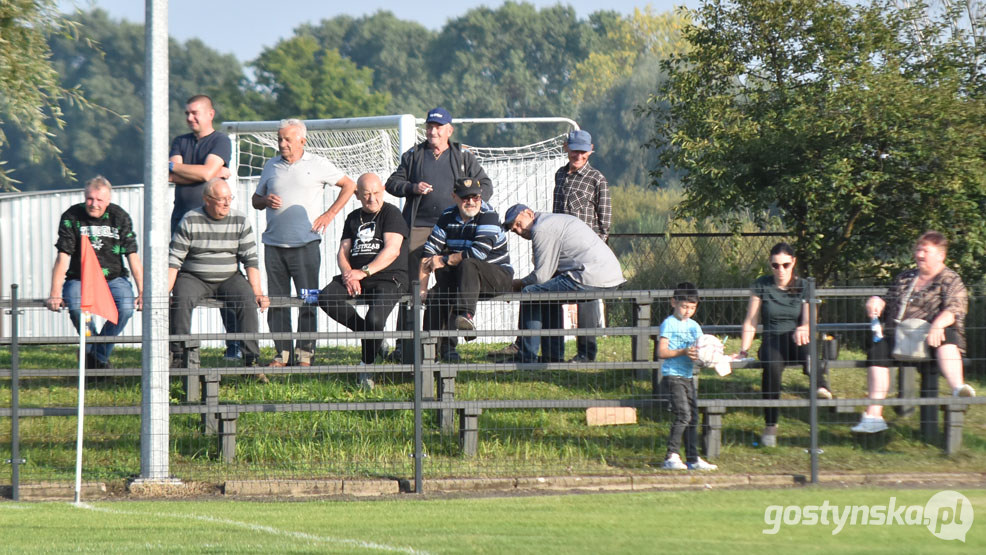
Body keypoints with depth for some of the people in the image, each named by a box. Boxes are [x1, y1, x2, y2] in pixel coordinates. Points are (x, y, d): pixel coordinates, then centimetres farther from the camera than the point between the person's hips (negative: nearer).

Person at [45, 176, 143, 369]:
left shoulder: (120, 217, -1)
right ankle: (91, 348, -6)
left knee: (126, 307, -29)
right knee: (76, 307, -34)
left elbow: (133, 257, -4)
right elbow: (62, 258, -11)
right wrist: (55, 293, -22)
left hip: (113, 279, 1)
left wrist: (142, 292, -15)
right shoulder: (71, 217, -6)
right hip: (79, 279, -1)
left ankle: (99, 357, -8)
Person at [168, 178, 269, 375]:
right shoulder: (190, 221, -3)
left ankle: (251, 359, -24)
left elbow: (251, 260, 3)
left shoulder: (240, 221, 3)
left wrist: (257, 293, -8)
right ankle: (178, 355, -27)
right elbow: (174, 260, -4)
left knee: (247, 302, -27)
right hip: (193, 278, -1)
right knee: (182, 300, -33)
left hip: (229, 278, 1)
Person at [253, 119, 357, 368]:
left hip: (305, 243, -3)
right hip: (274, 243, 3)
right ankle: (282, 353, 7)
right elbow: (255, 199, 22)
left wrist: (330, 214, 2)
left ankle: (305, 354, 0)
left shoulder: (318, 165, 5)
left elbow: (349, 185, 11)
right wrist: (266, 201, -2)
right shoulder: (271, 167, 15)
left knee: (307, 301, -5)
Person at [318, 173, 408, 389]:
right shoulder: (354, 218, 20)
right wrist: (348, 274, -9)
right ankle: (367, 334, -10)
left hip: (389, 277, -5)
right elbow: (343, 252, 14)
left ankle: (366, 368, -7)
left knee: (374, 318, -31)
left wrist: (364, 272, -19)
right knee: (326, 297, -23)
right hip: (356, 276, 6)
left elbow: (392, 250, -11)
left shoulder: (391, 214, 1)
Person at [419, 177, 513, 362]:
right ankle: (445, 347, -13)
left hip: (498, 277, -6)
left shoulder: (488, 216, -12)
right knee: (435, 295, -18)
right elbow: (429, 252, 1)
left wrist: (444, 260, -17)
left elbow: (479, 252, -25)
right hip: (460, 278, 6)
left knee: (468, 265, -35)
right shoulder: (448, 217, 5)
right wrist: (422, 287, -8)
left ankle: (465, 315, -52)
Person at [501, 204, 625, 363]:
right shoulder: (556, 220, 26)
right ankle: (552, 356, 27)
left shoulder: (542, 229, -6)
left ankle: (526, 359, 0)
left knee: (530, 294, -5)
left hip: (592, 278, -10)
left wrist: (516, 284, 10)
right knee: (549, 294, 28)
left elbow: (541, 276, -8)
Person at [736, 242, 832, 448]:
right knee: (772, 367, -36)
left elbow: (808, 322, -6)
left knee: (802, 337, -39)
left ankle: (821, 386, -44)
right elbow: (750, 322, 7)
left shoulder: (803, 287, 4)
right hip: (772, 342, 0)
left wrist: (803, 329, -30)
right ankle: (770, 425, -27)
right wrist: (743, 351, -3)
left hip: (795, 342, 0)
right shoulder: (761, 286, 5)